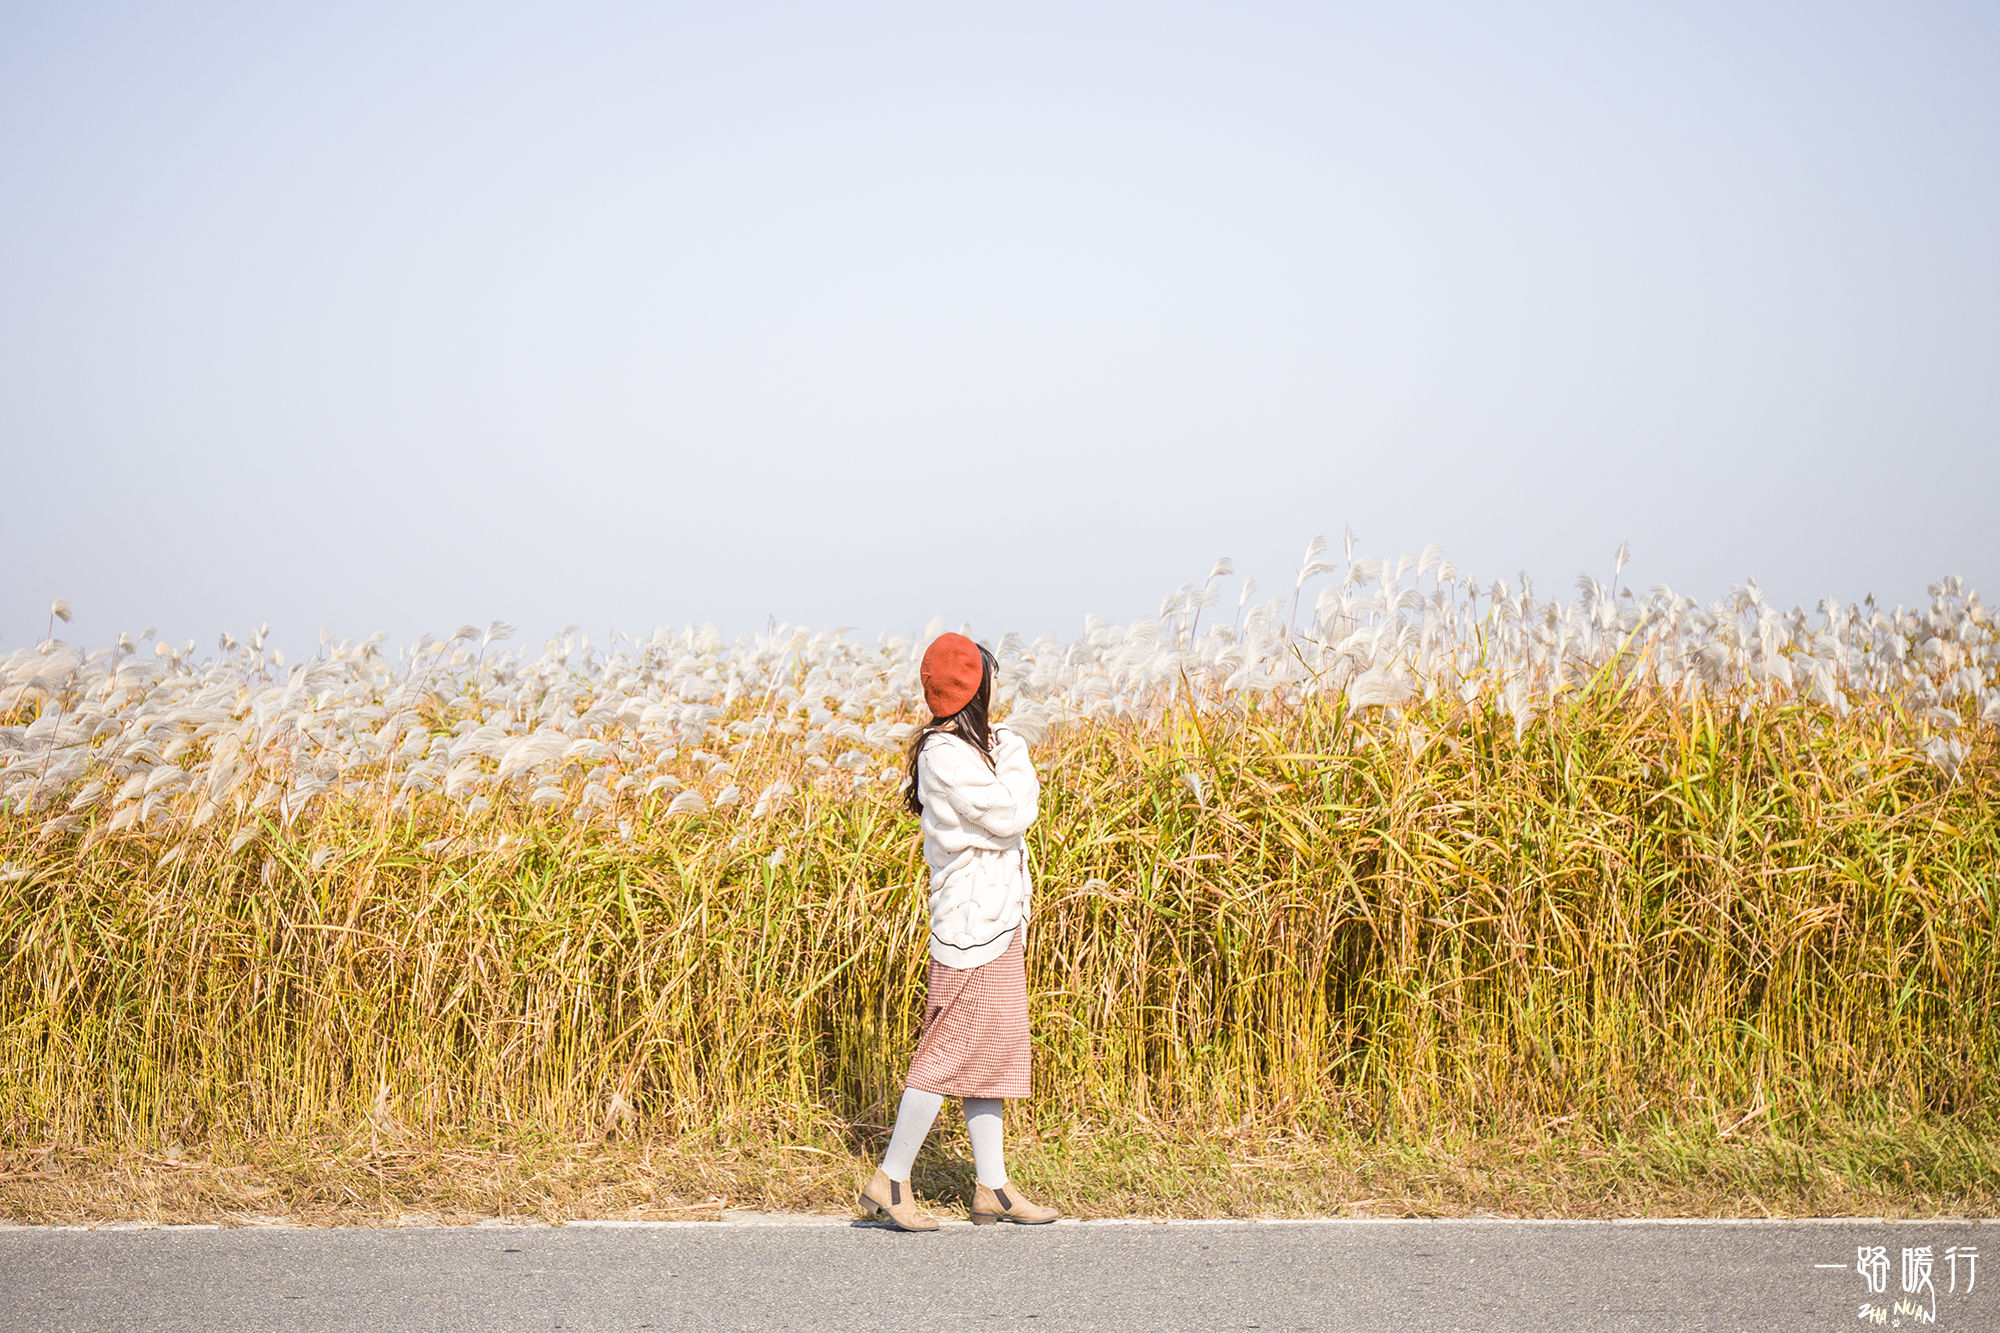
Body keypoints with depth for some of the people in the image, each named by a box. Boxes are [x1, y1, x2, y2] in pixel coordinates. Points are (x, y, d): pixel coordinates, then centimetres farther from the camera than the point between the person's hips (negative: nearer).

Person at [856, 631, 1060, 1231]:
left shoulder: (963, 748, 14)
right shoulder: (946, 753, -17)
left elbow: (1007, 818, 18)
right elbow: (1011, 816, -18)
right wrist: (1014, 756, -5)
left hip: (997, 918, 10)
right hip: (973, 918, -10)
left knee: (990, 1051, 10)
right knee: (952, 1049, -7)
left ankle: (993, 1186, 14)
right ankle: (889, 1180, -1)